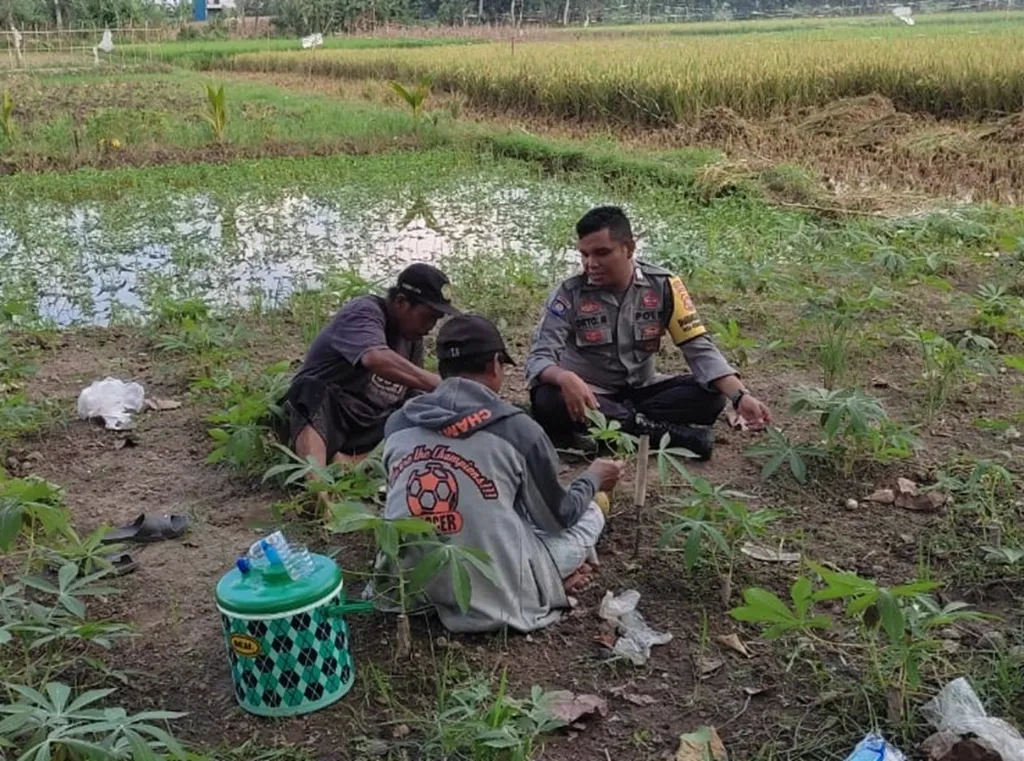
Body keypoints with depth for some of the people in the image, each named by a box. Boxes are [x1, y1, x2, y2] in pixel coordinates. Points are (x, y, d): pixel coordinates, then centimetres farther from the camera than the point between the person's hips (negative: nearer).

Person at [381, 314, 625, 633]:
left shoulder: (398, 424, -1)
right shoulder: (515, 428, -13)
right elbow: (558, 516, 1)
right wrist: (592, 480, 22)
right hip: (495, 599, -4)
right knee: (590, 513, 16)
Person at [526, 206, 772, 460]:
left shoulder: (662, 285, -10)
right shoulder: (569, 293, -15)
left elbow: (700, 349, -11)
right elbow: (539, 359, -20)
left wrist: (741, 396, -27)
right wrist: (564, 378, -46)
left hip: (641, 390, 3)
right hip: (588, 393, -2)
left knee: (712, 396, -21)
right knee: (547, 401, -35)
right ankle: (649, 428, -27)